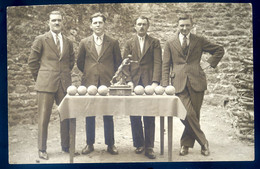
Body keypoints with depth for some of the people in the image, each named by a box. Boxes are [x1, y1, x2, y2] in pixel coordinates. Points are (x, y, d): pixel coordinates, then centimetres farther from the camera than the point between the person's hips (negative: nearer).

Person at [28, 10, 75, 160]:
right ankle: (42, 149, 12)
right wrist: (40, 78, 5)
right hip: (46, 84, -4)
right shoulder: (41, 40, 1)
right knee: (44, 117, 1)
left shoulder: (68, 42, 13)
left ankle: (66, 145, 22)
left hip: (64, 84, 4)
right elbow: (32, 61, 4)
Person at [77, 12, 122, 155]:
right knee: (89, 115, 6)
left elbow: (118, 62, 12)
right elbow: (80, 63, 15)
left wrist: (111, 75, 8)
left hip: (107, 83, -1)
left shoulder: (113, 43, 5)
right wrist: (89, 73, 12)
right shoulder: (84, 42, 8)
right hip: (89, 83, 1)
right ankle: (89, 144, 17)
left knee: (108, 115, 3)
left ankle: (110, 144, 13)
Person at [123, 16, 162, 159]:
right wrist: (128, 80, -6)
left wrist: (155, 81, -14)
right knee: (134, 116, 2)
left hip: (149, 82, -2)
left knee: (149, 117, -1)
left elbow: (157, 63, -1)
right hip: (134, 83, 2)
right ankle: (139, 144, 15)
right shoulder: (129, 43, 14)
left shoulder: (154, 43, 8)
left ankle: (149, 147, 5)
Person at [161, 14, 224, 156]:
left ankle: (185, 144, 19)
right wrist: (165, 85, -1)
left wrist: (209, 63, 7)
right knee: (188, 114, -13)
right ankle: (203, 142, 6)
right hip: (179, 83, -1)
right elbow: (165, 66, 9)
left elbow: (219, 50, 21)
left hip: (196, 82, 1)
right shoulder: (170, 44, 12)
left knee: (194, 115, 2)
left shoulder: (199, 41, 12)